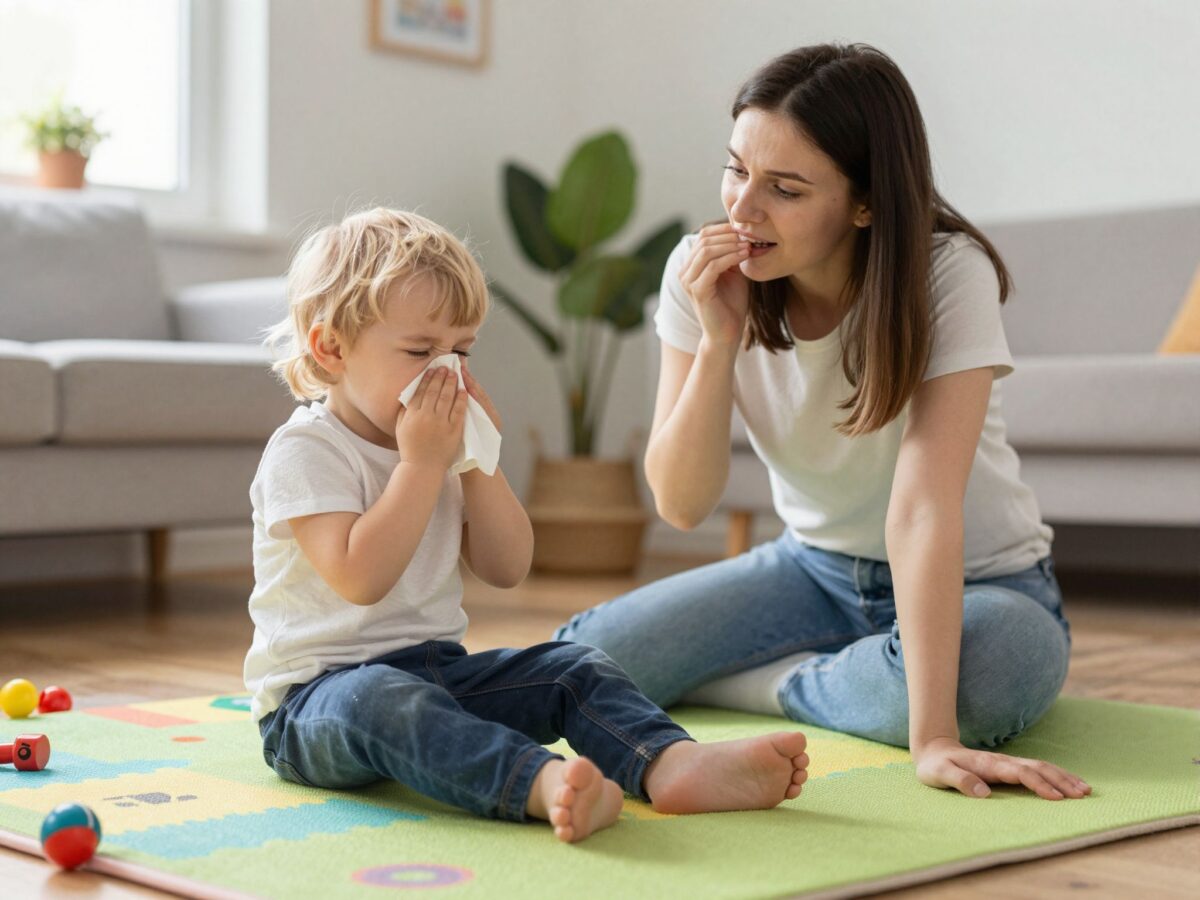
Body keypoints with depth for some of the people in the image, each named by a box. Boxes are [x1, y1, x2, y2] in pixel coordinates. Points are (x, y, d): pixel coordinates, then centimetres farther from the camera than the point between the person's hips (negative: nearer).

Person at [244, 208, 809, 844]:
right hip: (316, 692, -7)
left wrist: (477, 461, -3)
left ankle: (672, 763, -35)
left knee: (575, 669, -9)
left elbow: (506, 569, 7)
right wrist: (421, 463, -21)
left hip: (440, 671, 7)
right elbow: (360, 578, -24)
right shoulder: (304, 451, -11)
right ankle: (542, 784, -62)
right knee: (382, 700, -39)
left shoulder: (441, 448, 12)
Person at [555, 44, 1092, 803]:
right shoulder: (703, 275, -13)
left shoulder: (949, 273, -25)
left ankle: (764, 687, -9)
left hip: (975, 580, -3)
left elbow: (923, 507, -34)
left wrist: (933, 737, -42)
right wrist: (718, 341, -29)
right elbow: (682, 505, -14)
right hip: (815, 566, 4)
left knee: (998, 672, -39)